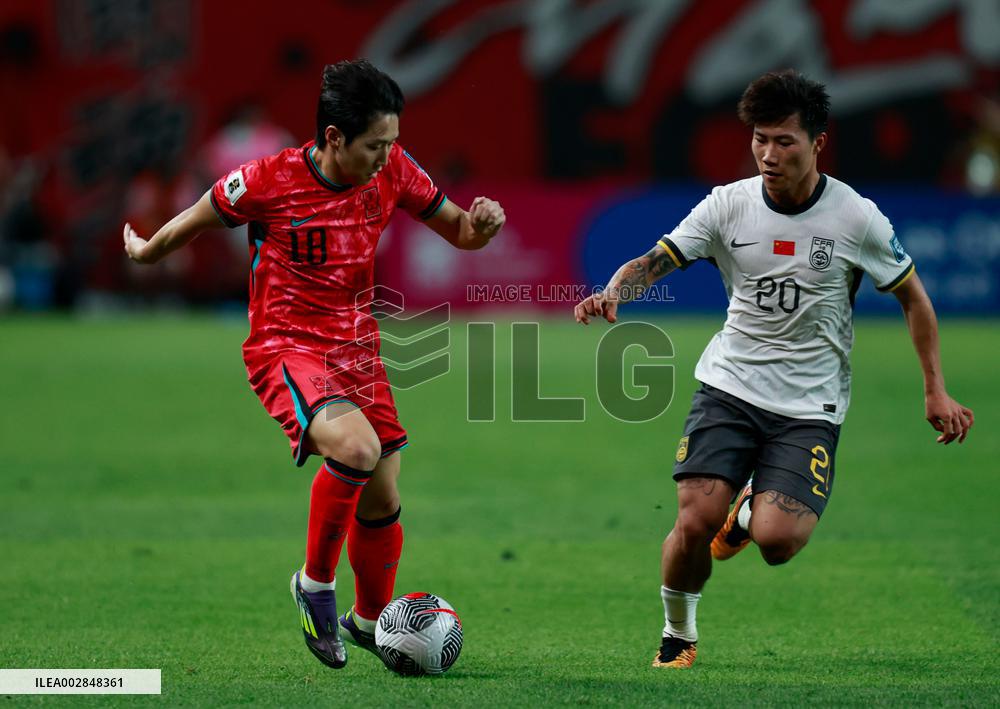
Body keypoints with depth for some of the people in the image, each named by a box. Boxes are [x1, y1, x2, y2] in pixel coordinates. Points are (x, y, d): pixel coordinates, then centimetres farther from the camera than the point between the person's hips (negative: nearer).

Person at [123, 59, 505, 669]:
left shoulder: (393, 172, -6)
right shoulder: (268, 181, -18)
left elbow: (458, 231, 7)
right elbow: (197, 220, 2)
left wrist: (481, 222, -16)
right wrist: (147, 251, 18)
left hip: (357, 349, 5)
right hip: (285, 347, -5)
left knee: (382, 500, 8)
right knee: (356, 447, -31)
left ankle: (369, 620, 34)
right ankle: (315, 581, -9)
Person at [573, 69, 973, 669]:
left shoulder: (856, 218, -7)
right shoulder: (729, 205, -3)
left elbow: (914, 298, 5)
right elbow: (653, 262, -7)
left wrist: (936, 390, 3)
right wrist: (612, 293, -30)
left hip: (810, 405, -1)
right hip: (730, 387, 1)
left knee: (777, 540, -20)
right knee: (695, 523, -17)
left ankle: (752, 507, 18)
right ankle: (679, 635, 12)